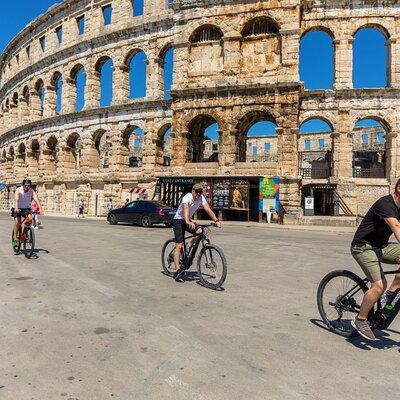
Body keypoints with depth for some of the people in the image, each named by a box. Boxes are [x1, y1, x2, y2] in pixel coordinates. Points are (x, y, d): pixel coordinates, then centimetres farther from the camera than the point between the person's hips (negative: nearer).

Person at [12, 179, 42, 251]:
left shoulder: (32, 191, -14)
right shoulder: (18, 190, -19)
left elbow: (36, 200, -25)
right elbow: (16, 199, -34)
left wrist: (40, 209, -39)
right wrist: (16, 208, -52)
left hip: (26, 208, 2)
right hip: (18, 208, -2)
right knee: (17, 221, -20)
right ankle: (15, 237, -8)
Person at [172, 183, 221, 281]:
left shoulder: (201, 198, -9)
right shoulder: (187, 198, -26)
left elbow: (208, 209, -18)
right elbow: (186, 209, -44)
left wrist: (216, 220, -33)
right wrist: (188, 222, -62)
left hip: (188, 220, 6)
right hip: (178, 220, -6)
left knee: (200, 232, -21)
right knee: (179, 245, -16)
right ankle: (177, 270, -19)